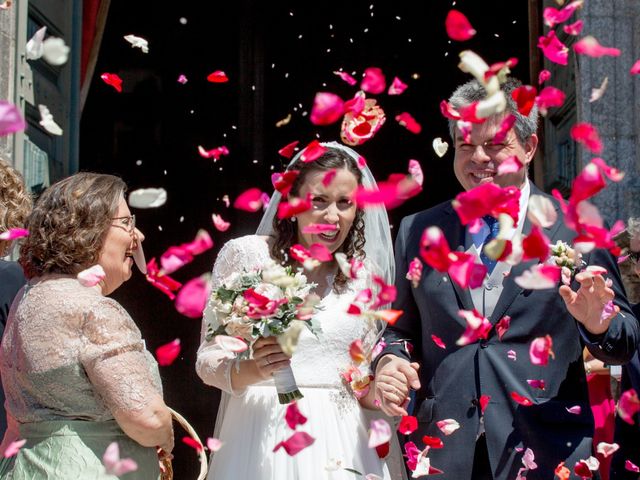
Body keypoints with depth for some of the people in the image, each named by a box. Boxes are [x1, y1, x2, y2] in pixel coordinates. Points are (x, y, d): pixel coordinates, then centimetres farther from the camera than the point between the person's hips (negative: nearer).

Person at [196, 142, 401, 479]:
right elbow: (208, 358, -4)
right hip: (264, 435, -3)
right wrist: (252, 370, -23)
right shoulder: (246, 255, -6)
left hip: (343, 442, 3)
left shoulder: (366, 272, 4)